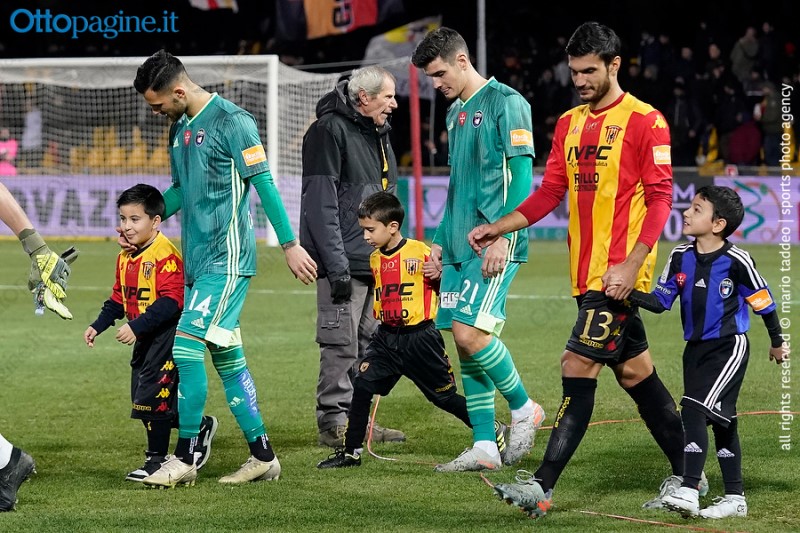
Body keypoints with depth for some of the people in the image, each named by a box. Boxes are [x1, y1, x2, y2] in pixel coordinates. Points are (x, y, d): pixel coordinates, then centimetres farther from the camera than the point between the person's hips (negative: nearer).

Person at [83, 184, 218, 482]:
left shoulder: (165, 255, -19)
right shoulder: (126, 258, 11)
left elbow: (171, 301, -26)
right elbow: (118, 299, 21)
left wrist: (136, 327, -30)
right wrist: (97, 326, 10)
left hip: (166, 335, -9)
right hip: (144, 340, 9)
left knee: (151, 397, -8)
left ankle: (156, 460, 4)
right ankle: (200, 427, 29)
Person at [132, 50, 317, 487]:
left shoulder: (232, 122, -11)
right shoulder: (179, 128, 14)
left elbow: (264, 184, -12)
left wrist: (289, 245, -12)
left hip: (227, 258, -9)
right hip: (197, 260, 9)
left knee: (187, 341, -15)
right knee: (226, 356, 8)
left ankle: (184, 458, -11)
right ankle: (262, 457, 14)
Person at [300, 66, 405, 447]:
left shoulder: (378, 133, 17)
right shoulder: (329, 130, -11)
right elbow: (321, 203, -16)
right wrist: (337, 264, -20)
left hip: (376, 260, 9)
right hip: (345, 262, -9)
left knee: (369, 343, 11)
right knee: (342, 344, -8)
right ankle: (333, 423, -2)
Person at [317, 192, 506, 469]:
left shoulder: (420, 252, -12)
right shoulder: (375, 259, 8)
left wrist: (438, 275, -24)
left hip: (419, 338, -6)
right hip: (386, 338, 6)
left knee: (444, 396, 4)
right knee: (362, 386, -8)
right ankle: (351, 451, 0)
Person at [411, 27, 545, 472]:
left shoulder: (506, 103, -7)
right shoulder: (456, 112, 19)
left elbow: (522, 176, -13)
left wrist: (503, 236, -20)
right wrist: (440, 241, 20)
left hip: (495, 245, -9)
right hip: (460, 246, 9)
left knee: (471, 333, -18)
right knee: (464, 340, 4)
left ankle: (525, 409, 2)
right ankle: (484, 447, 7)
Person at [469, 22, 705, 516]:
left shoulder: (645, 121, -8)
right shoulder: (569, 123, 14)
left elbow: (660, 198, -12)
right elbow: (550, 193, 15)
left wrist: (631, 264, -21)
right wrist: (499, 228, 2)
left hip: (619, 274, -8)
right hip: (587, 272, 8)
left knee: (579, 369, -12)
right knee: (635, 371, 13)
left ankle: (542, 487, -14)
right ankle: (686, 474, 23)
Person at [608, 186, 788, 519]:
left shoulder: (737, 261, -14)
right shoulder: (681, 257, 2)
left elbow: (763, 302, -3)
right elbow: (660, 302, 2)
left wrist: (777, 342, 8)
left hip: (730, 346, -6)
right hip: (696, 348, 6)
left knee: (694, 410, -20)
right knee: (720, 422, 12)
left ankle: (689, 491, -24)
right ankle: (735, 498, 20)